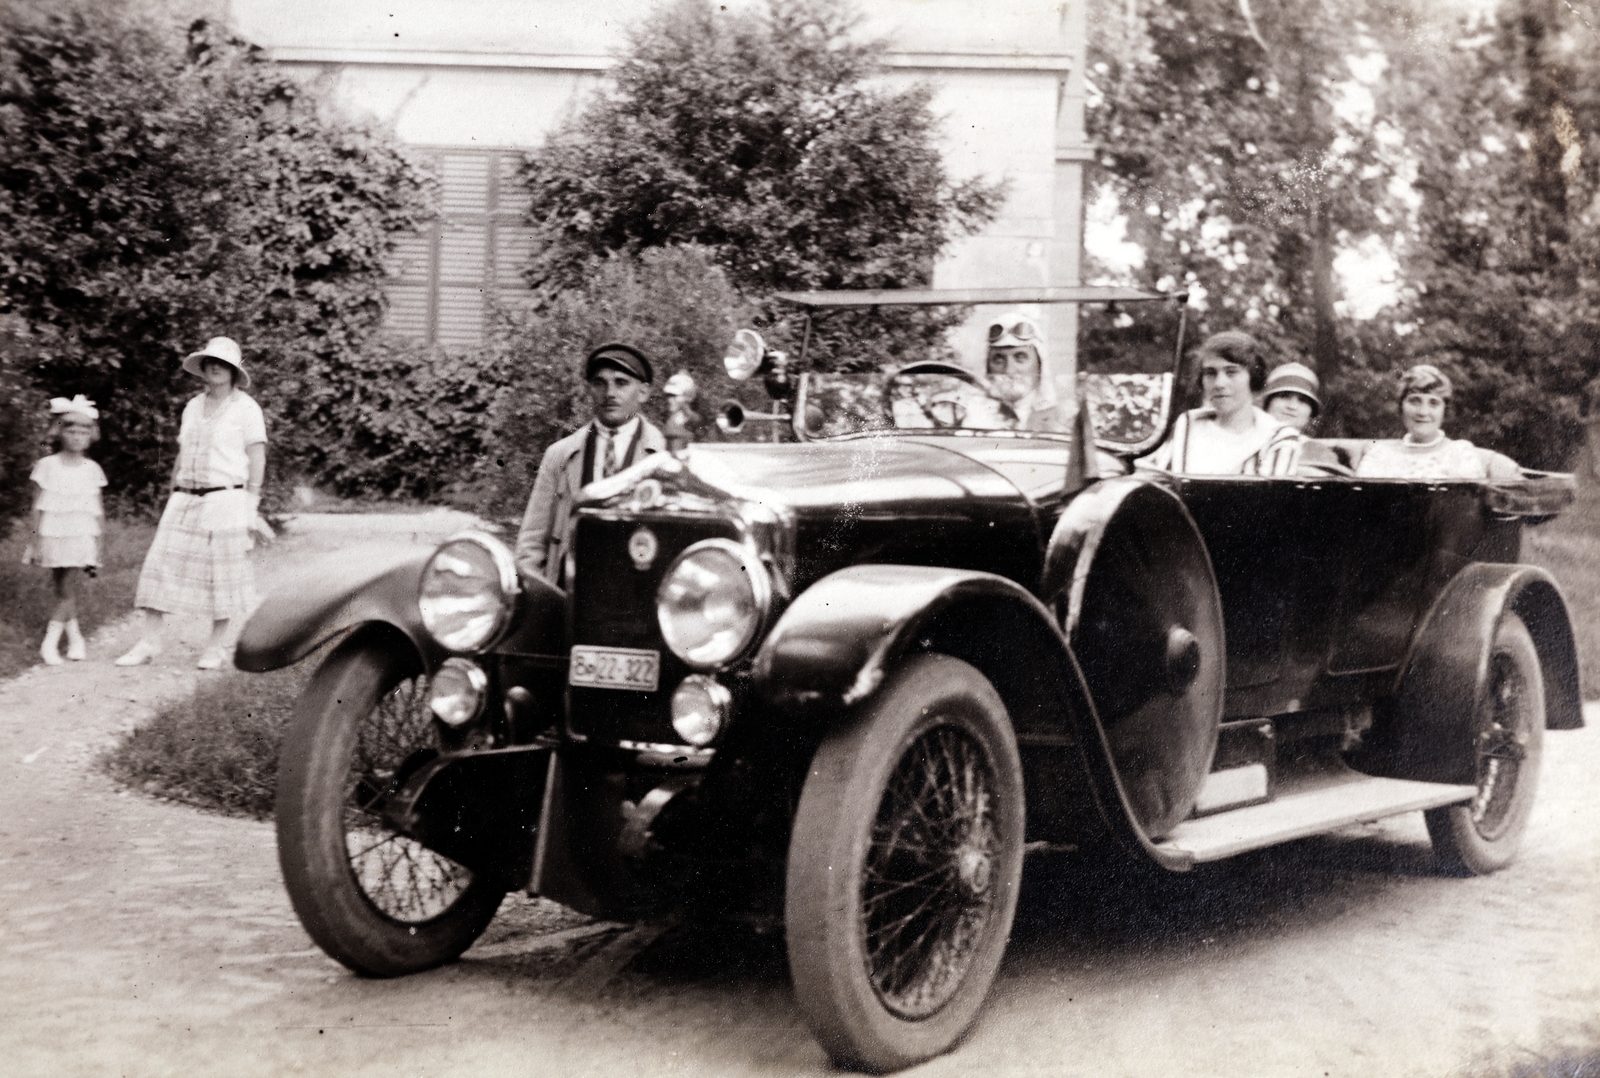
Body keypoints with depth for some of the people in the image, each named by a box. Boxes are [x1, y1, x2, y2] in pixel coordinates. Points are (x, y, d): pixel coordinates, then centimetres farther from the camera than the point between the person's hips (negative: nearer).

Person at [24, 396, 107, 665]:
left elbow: (97, 511, 7)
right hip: (53, 535, 0)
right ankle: (75, 638, 16)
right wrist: (36, 543, -3)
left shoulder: (92, 470, 3)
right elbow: (38, 508, 0)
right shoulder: (47, 466, -2)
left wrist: (98, 547, 6)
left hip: (81, 537, 0)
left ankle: (50, 643, -4)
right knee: (62, 591, 5)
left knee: (67, 590, -6)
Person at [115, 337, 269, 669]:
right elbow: (182, 456, 20)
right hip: (185, 500, 5)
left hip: (225, 499, -5)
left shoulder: (245, 407, 0)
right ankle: (148, 642, 2)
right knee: (161, 565, -2)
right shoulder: (192, 407, 16)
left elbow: (257, 458, -3)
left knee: (222, 574, 0)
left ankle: (215, 647, 11)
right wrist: (173, 501, 16)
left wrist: (250, 504, -9)